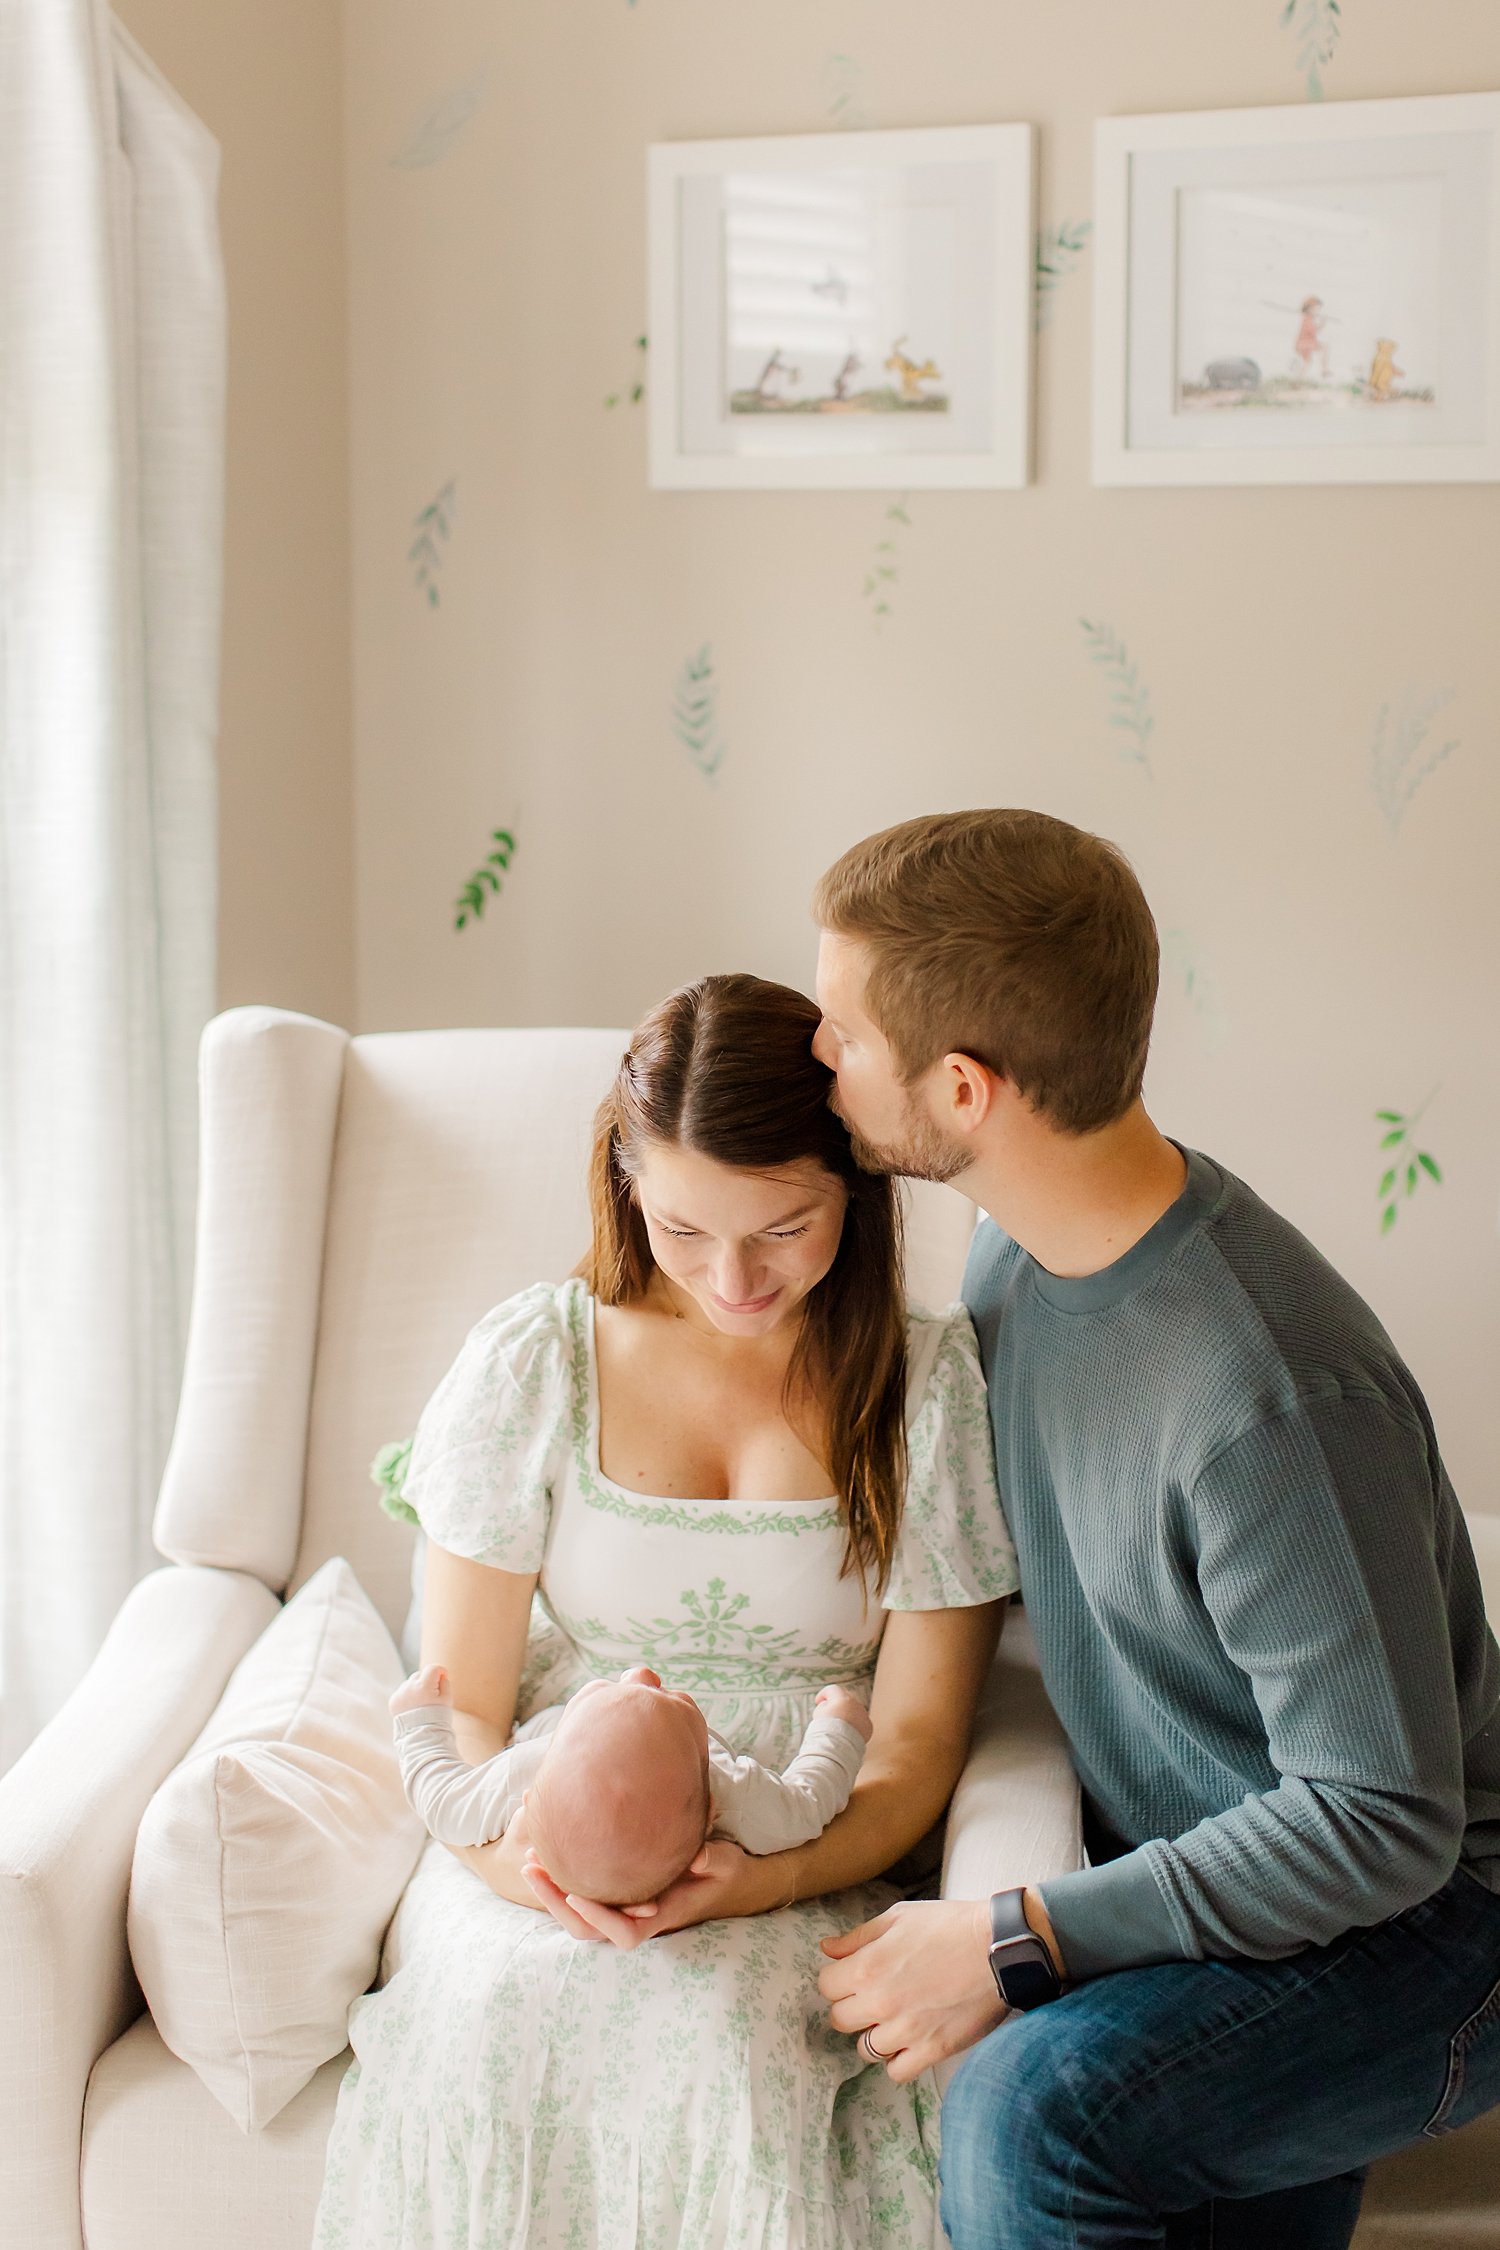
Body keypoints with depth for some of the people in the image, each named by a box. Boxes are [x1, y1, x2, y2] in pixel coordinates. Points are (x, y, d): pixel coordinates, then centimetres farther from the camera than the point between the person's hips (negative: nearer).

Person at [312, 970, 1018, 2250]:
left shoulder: (930, 1388, -2)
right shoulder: (531, 1364, 0)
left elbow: (916, 1741, -1)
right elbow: (461, 1700, 2)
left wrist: (773, 1876, -21)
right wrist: (506, 1840, -21)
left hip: (806, 1867, 0)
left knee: (713, 2036, -32)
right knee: (504, 2011, -32)